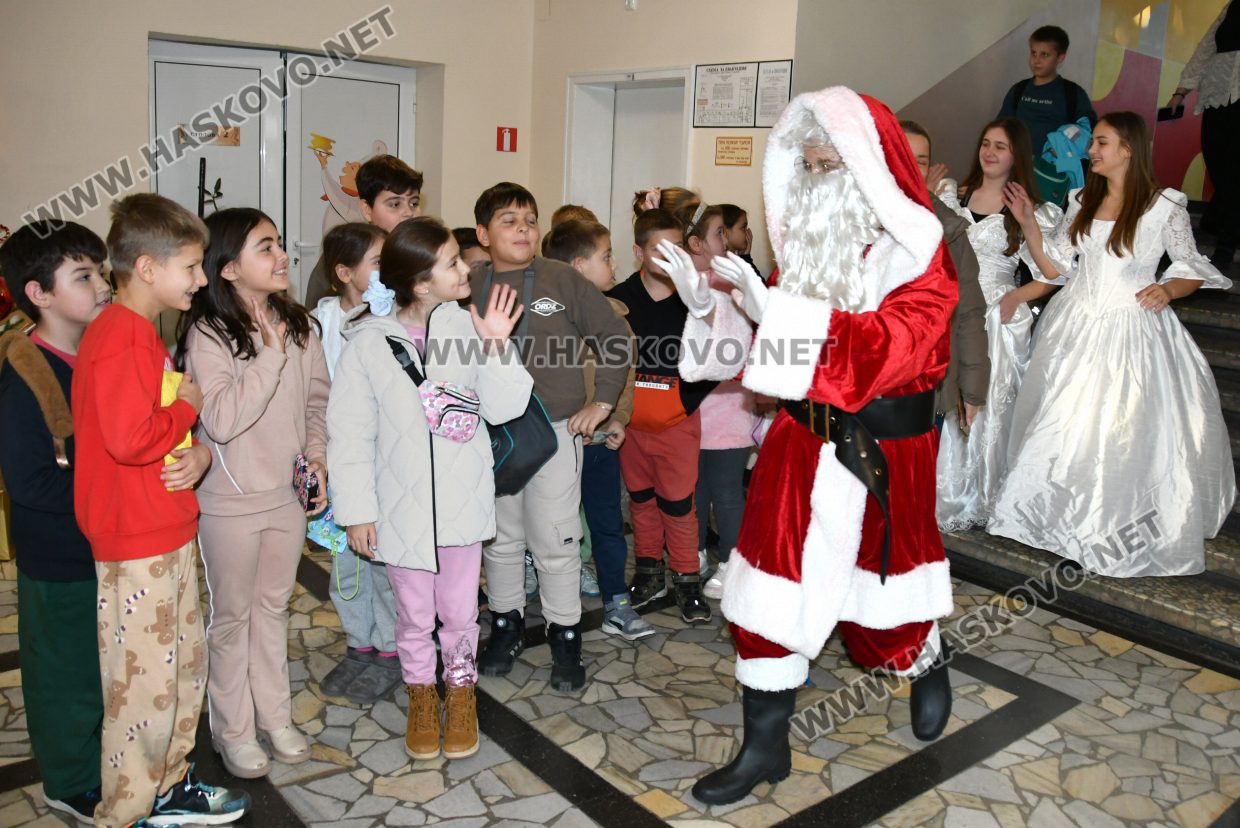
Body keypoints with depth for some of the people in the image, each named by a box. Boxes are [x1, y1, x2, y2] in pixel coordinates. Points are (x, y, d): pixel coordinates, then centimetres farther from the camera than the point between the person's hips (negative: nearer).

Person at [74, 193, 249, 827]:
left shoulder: (143, 331, 13)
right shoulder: (117, 336, -19)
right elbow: (129, 440, -30)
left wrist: (197, 452, -3)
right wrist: (188, 406, -13)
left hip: (170, 531, 10)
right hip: (135, 543, -10)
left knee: (186, 665, 20)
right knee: (144, 684, 2)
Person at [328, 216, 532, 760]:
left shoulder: (467, 328, -7)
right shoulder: (368, 344, -11)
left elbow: (503, 409, -7)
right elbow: (350, 434, -5)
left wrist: (496, 347, -20)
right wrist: (357, 510, -5)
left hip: (462, 502, 1)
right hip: (402, 506, -1)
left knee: (459, 609, 14)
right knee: (415, 613, 15)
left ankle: (461, 689, 38)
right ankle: (421, 693, 40)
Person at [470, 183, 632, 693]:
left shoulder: (564, 281, -4)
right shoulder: (469, 287, 2)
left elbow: (616, 339, 0)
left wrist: (601, 402, -2)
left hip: (554, 431, -3)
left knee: (555, 543, 3)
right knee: (500, 538, 16)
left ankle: (565, 637, 20)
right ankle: (506, 626, 33)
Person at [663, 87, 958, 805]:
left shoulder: (914, 249, -12)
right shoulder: (806, 243, 4)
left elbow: (891, 344, -27)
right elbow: (771, 338, 9)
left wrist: (779, 310, -35)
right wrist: (708, 304, -8)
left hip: (886, 451, -4)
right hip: (803, 440, 4)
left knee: (887, 578, 15)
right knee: (774, 585, 4)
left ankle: (929, 666, 51)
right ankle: (765, 746, 21)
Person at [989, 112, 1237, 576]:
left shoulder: (1164, 207, -7)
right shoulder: (1083, 201, 7)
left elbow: (1193, 271, -1)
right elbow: (1056, 267, 7)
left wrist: (1168, 289, -21)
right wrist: (1028, 223, -2)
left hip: (1131, 332, -4)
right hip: (1077, 327, 5)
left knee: (1127, 432, -2)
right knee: (1063, 427, 10)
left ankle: (1122, 528, 18)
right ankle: (1069, 519, 29)